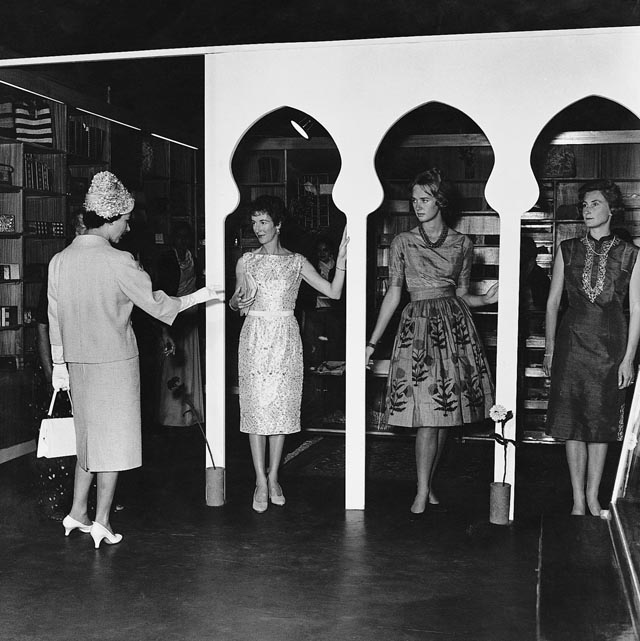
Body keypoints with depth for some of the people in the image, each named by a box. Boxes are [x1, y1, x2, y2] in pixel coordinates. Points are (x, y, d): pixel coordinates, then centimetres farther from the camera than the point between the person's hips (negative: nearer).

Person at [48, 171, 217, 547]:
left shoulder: (59, 261, 1)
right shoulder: (118, 262, -17)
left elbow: (55, 318, 7)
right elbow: (157, 304, -11)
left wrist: (59, 365, 15)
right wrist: (197, 297, 5)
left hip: (78, 364, 6)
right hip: (115, 362, -6)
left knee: (89, 438, 19)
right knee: (113, 439, 5)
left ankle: (77, 513, 22)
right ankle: (102, 522, 11)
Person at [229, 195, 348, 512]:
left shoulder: (296, 261, 5)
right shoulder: (246, 261, 6)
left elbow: (334, 292, 1)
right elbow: (234, 303, 13)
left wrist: (341, 259, -8)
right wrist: (239, 301, -10)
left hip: (285, 338, 0)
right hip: (255, 337, 0)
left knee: (282, 405, 3)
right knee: (256, 405, -3)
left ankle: (273, 477, 15)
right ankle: (261, 481, 5)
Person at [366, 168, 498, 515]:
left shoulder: (462, 245, 7)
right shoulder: (402, 242, 4)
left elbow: (461, 293, 15)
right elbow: (393, 294, 5)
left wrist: (487, 299, -6)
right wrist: (372, 342, 3)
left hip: (454, 324, 2)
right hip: (418, 325, -2)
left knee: (445, 411, 4)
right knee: (426, 412, -9)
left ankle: (426, 484, 17)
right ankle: (423, 490, 3)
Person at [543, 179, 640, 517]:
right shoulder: (568, 250, 5)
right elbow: (552, 301, 7)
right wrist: (549, 349, 3)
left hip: (610, 343, -1)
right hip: (572, 342, 1)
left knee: (602, 424, 6)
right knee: (572, 424, 2)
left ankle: (593, 497, 18)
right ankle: (578, 499, 12)